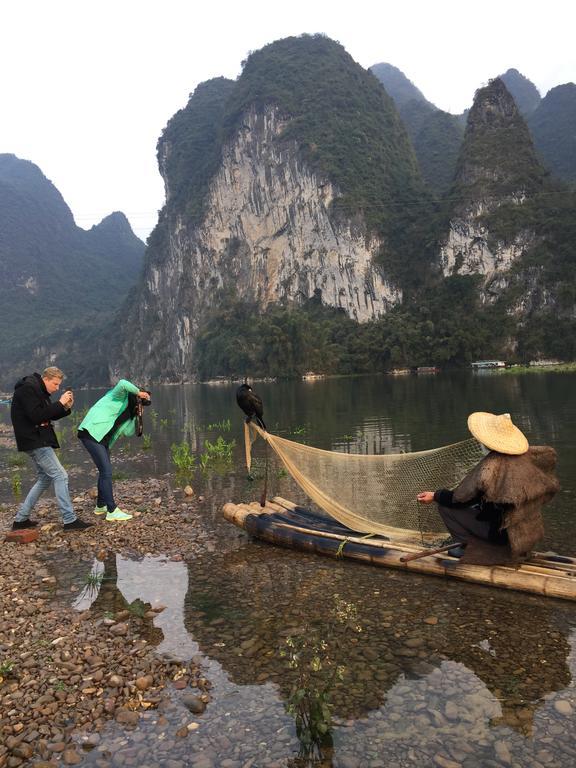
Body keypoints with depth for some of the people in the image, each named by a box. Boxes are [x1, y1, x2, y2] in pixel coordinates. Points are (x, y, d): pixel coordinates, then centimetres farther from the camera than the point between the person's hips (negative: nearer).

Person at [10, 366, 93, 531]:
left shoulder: (38, 390, 16)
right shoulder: (28, 389, -15)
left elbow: (50, 415, 18)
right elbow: (36, 416, -24)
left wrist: (66, 407, 1)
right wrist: (60, 403, -20)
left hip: (37, 441, 11)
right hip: (35, 441, -11)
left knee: (45, 478, 16)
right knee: (60, 476, -10)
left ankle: (21, 519, 21)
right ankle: (69, 520, -8)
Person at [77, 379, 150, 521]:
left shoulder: (128, 410, 18)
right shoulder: (120, 396, -5)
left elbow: (128, 432, 12)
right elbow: (122, 383, -29)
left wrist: (137, 416, 3)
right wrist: (138, 392, -17)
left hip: (101, 438, 10)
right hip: (91, 433, -10)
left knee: (105, 470, 17)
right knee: (106, 471, -11)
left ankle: (100, 506, 33)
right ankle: (112, 511, -9)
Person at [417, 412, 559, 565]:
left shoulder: (488, 468, -24)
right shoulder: (527, 456, -8)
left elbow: (460, 498, -14)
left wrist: (435, 495, 1)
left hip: (503, 534, -7)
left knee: (445, 506, -3)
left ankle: (469, 546, -3)